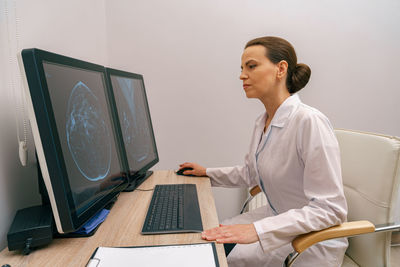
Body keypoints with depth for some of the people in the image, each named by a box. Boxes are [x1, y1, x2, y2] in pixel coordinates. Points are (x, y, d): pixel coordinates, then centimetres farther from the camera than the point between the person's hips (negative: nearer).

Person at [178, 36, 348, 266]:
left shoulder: (310, 122, -26)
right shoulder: (263, 122, 2)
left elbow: (330, 208, -28)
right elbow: (250, 173, 18)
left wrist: (259, 230, -35)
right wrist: (207, 173, 18)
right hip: (277, 218, 7)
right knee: (208, 241, -1)